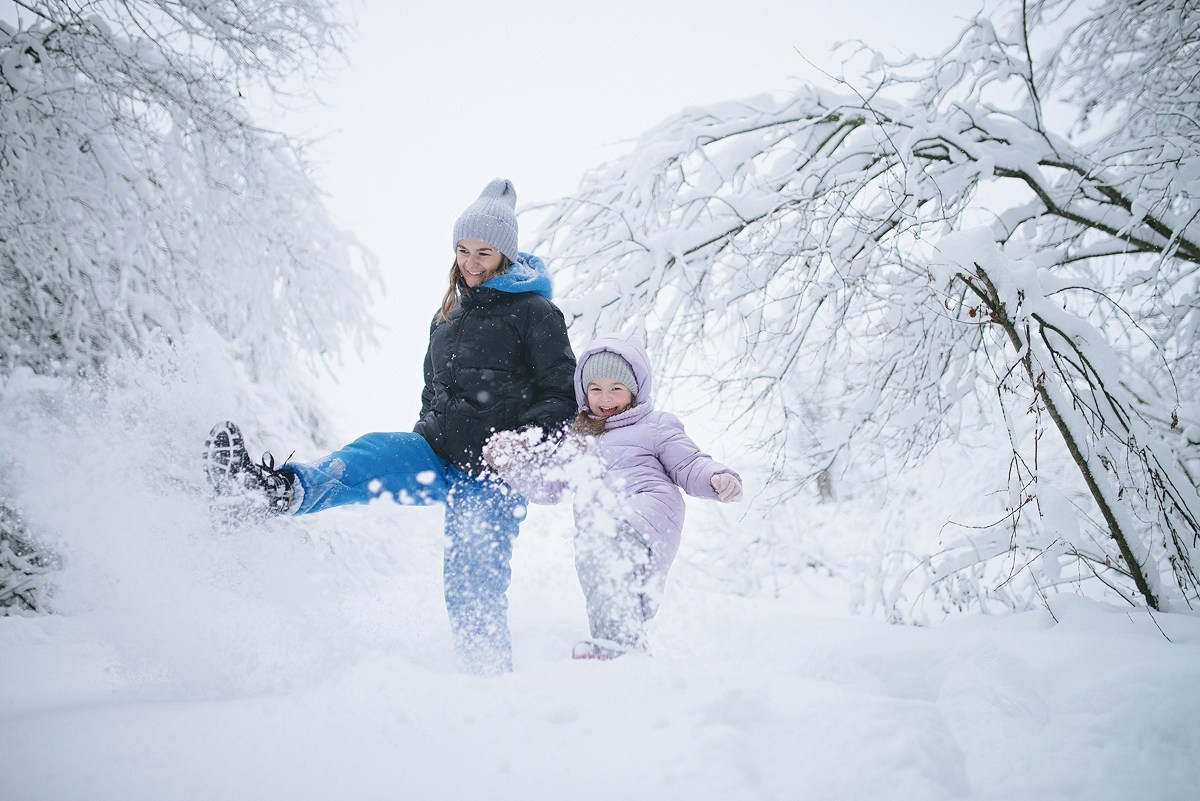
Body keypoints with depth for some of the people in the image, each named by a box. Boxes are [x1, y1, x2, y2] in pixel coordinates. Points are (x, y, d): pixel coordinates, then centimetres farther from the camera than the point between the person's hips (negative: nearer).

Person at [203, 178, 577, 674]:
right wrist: (424, 440, 16)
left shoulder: (535, 313, -1)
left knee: (473, 578, -13)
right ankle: (280, 490, -50)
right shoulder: (448, 316, 19)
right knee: (374, 455, -24)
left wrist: (529, 442, -19)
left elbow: (563, 394, -5)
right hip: (441, 458, 5)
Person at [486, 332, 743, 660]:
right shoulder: (580, 440, 32)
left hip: (648, 511, -7)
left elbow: (689, 465, 6)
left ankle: (618, 640, -44)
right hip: (600, 535, 7)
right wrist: (516, 463, 16)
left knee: (602, 536, -35)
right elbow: (548, 486, 32)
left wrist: (718, 478, -15)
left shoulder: (655, 425, 17)